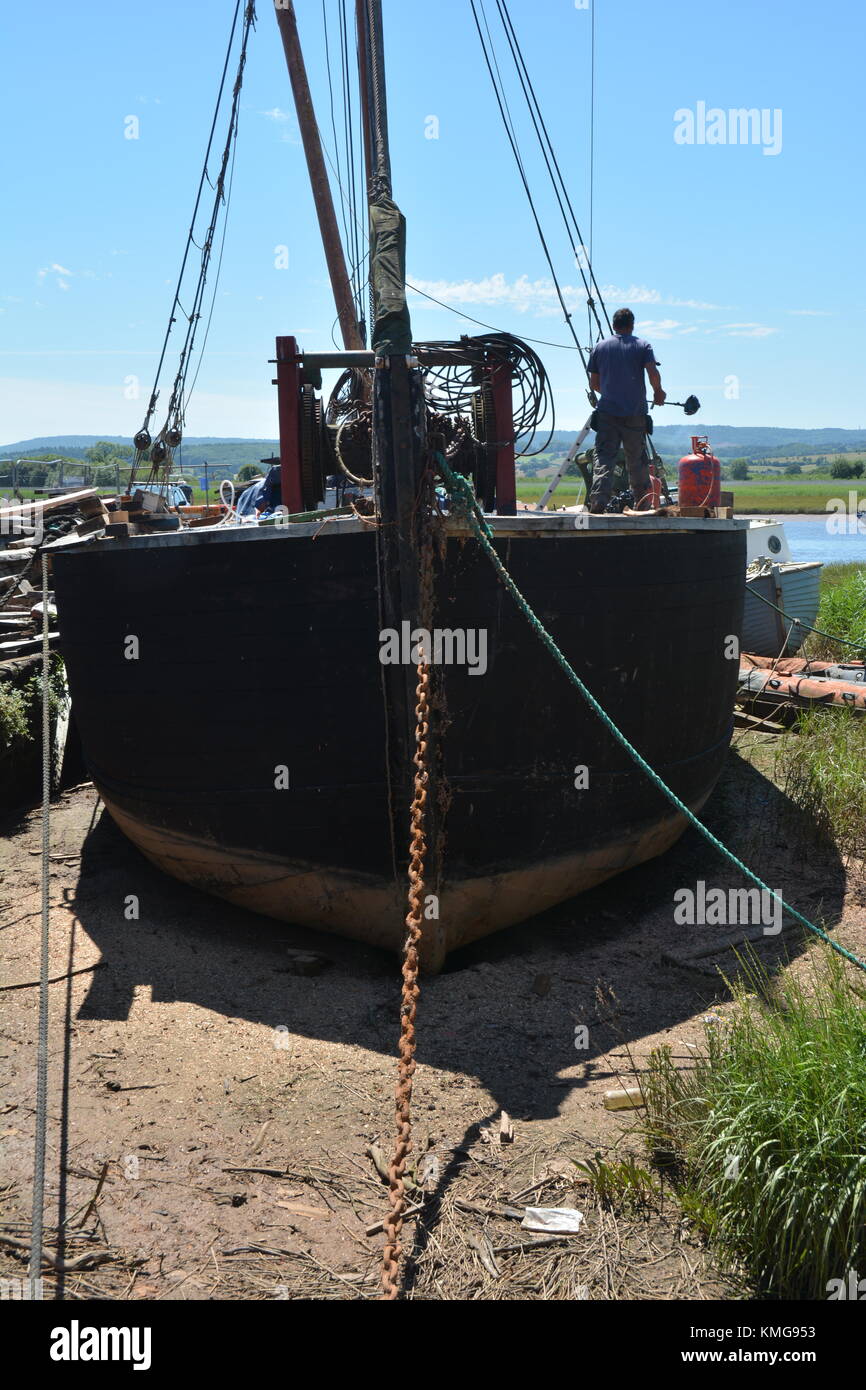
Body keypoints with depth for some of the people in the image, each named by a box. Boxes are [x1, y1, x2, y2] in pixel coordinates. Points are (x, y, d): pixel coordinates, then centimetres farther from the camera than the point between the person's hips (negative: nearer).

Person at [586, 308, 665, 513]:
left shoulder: (600, 347, 9)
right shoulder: (642, 345, 4)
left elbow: (594, 383, 10)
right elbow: (653, 373, -9)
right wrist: (658, 392, 10)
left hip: (607, 411, 1)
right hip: (635, 412, -1)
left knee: (604, 456, -3)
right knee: (637, 458, 8)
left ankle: (598, 500, -19)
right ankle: (642, 502, 13)